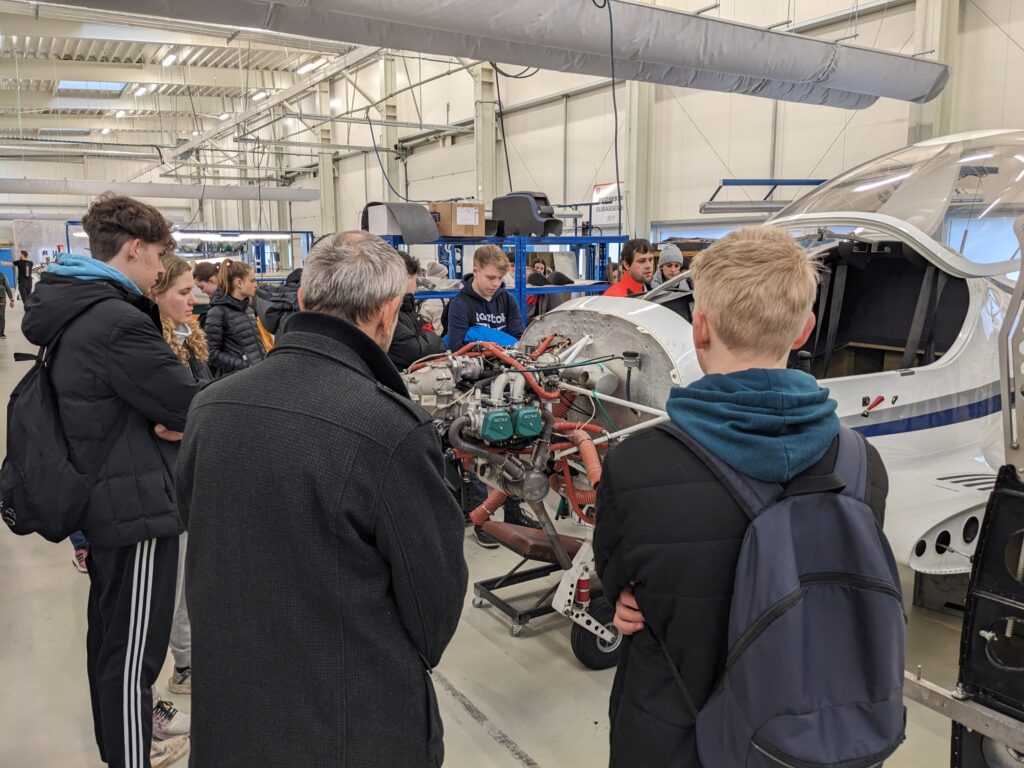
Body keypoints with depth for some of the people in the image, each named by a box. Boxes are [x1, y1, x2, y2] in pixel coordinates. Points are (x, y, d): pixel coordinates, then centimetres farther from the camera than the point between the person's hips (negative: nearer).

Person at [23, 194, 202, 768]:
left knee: (109, 635, 23)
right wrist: (181, 418, -1)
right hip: (137, 503, -11)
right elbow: (190, 404, -21)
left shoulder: (72, 310, 8)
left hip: (100, 498, 11)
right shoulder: (115, 321, -24)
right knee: (133, 653, 2)